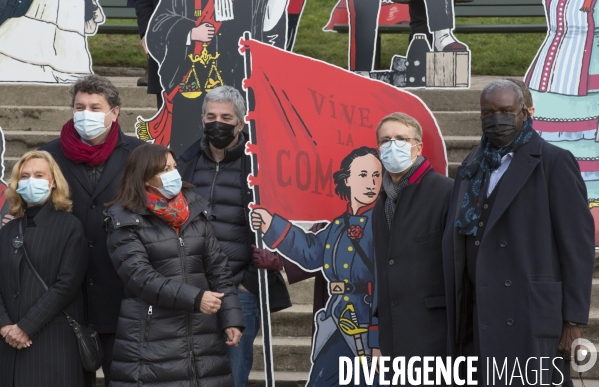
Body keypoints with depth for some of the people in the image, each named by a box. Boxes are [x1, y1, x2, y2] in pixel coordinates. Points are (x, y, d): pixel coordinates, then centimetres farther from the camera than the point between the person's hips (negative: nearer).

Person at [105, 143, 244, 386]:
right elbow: (140, 277, -13)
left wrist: (231, 318, 2)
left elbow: (218, 268, 10)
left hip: (203, 334, 4)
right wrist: (194, 298, -20)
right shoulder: (126, 221, -4)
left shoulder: (195, 210, 10)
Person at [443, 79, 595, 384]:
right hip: (478, 319, 6)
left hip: (528, 317, -5)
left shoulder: (554, 162, -2)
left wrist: (573, 322, -10)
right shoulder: (471, 169, 16)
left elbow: (577, 243, -6)